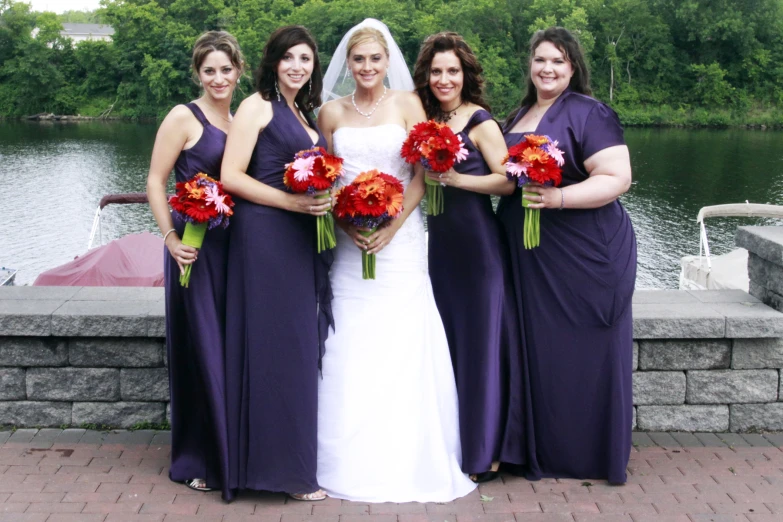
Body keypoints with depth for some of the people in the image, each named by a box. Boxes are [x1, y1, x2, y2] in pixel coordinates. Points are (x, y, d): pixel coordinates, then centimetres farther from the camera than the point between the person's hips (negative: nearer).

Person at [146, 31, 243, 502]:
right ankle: (197, 460, 13)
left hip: (236, 245, 6)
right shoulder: (184, 118, -6)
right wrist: (171, 238, -18)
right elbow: (156, 182, -9)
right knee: (204, 350, -1)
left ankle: (234, 454, 25)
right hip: (197, 246, -6)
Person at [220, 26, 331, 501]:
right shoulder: (257, 106, -5)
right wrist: (291, 202, -19)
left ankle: (297, 454, 21)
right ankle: (282, 466, 4)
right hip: (266, 234, -8)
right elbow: (231, 176, -13)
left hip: (302, 238, 8)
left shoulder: (304, 114, 18)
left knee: (300, 342, 11)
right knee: (274, 341, -4)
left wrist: (325, 199, 2)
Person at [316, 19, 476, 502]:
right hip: (348, 240, 2)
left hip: (400, 239, -2)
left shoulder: (408, 103, 2)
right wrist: (347, 224, -7)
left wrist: (391, 226, -12)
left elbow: (423, 173, -2)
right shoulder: (332, 112, 9)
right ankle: (354, 461, 12)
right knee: (350, 349, 1)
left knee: (403, 347, -3)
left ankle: (408, 459, 10)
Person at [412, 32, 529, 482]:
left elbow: (507, 181, -14)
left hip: (478, 242, -6)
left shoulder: (480, 121, -8)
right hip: (439, 242, 7)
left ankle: (487, 451, 10)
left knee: (481, 339, 0)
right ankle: (455, 443, 22)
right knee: (447, 340, 11)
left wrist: (457, 178, -21)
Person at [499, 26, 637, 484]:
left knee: (582, 353, 1)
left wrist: (558, 197, -29)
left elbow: (617, 178, -17)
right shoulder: (519, 116, 15)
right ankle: (548, 450, 22)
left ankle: (592, 455, 15)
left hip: (584, 256, -7)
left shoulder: (588, 113, -9)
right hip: (531, 256, 7)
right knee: (542, 351, 10)